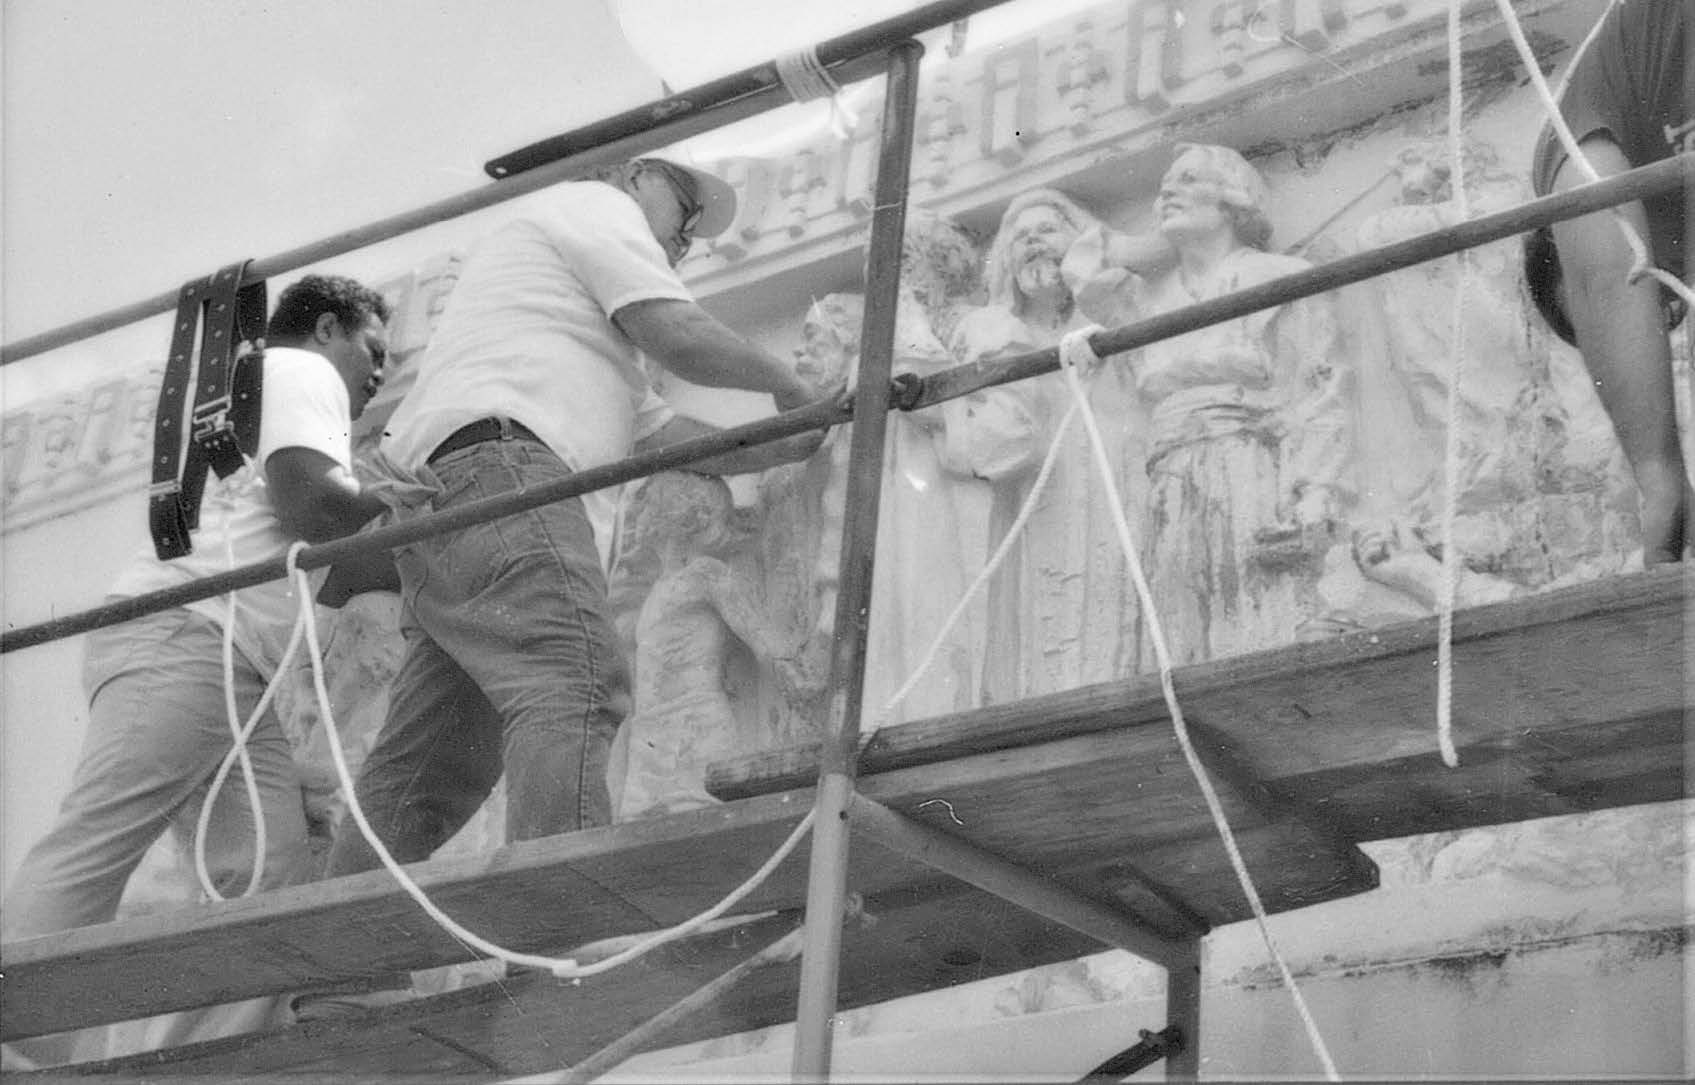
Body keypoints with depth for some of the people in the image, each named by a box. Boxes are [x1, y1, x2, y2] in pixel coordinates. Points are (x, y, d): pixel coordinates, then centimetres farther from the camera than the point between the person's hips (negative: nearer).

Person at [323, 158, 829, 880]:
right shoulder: (599, 205, 14)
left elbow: (672, 437, 33)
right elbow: (679, 335, 1)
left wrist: (809, 438, 32)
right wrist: (790, 388, 17)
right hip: (501, 465, -10)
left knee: (425, 771, 1)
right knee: (573, 686, -28)